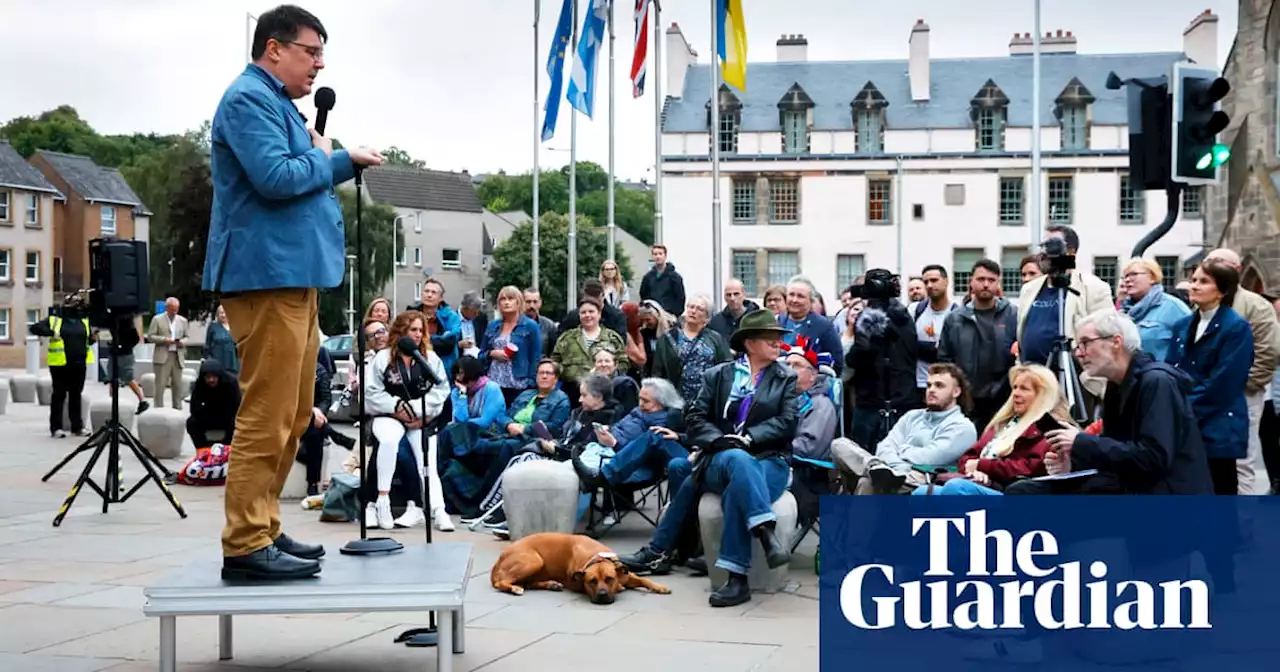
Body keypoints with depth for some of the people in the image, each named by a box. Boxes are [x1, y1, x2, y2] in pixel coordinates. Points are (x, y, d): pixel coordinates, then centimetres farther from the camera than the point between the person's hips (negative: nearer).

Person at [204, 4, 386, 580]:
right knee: (267, 416, -11)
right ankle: (246, 545, -9)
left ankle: (263, 530, 19)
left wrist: (349, 161, 11)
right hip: (268, 274, -11)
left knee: (291, 417, 13)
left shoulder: (278, 103, 23)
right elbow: (276, 177, -22)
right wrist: (322, 159, -4)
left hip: (293, 275, 11)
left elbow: (307, 180, 28)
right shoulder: (249, 98, -9)